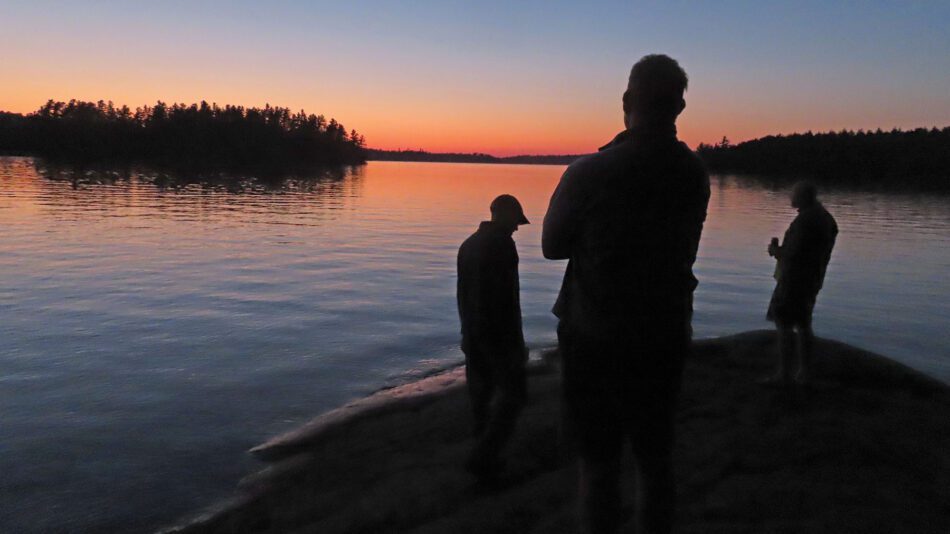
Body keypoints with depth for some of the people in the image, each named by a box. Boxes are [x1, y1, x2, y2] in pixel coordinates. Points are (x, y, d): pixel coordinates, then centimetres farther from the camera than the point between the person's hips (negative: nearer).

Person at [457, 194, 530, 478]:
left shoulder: (468, 244, 12)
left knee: (480, 394, 13)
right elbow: (507, 296, -21)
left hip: (473, 332, 8)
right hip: (499, 333, -8)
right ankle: (483, 456, -4)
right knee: (512, 393, 1)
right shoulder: (502, 244, -15)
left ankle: (486, 457, 21)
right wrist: (517, 341, -17)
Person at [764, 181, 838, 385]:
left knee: (784, 325, -6)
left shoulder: (804, 220, -19)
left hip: (794, 280, -10)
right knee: (803, 325, 16)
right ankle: (805, 373, 21)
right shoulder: (826, 219, 14)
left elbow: (791, 253, -21)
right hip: (812, 279, 10)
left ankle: (784, 374, -4)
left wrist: (775, 250, -2)